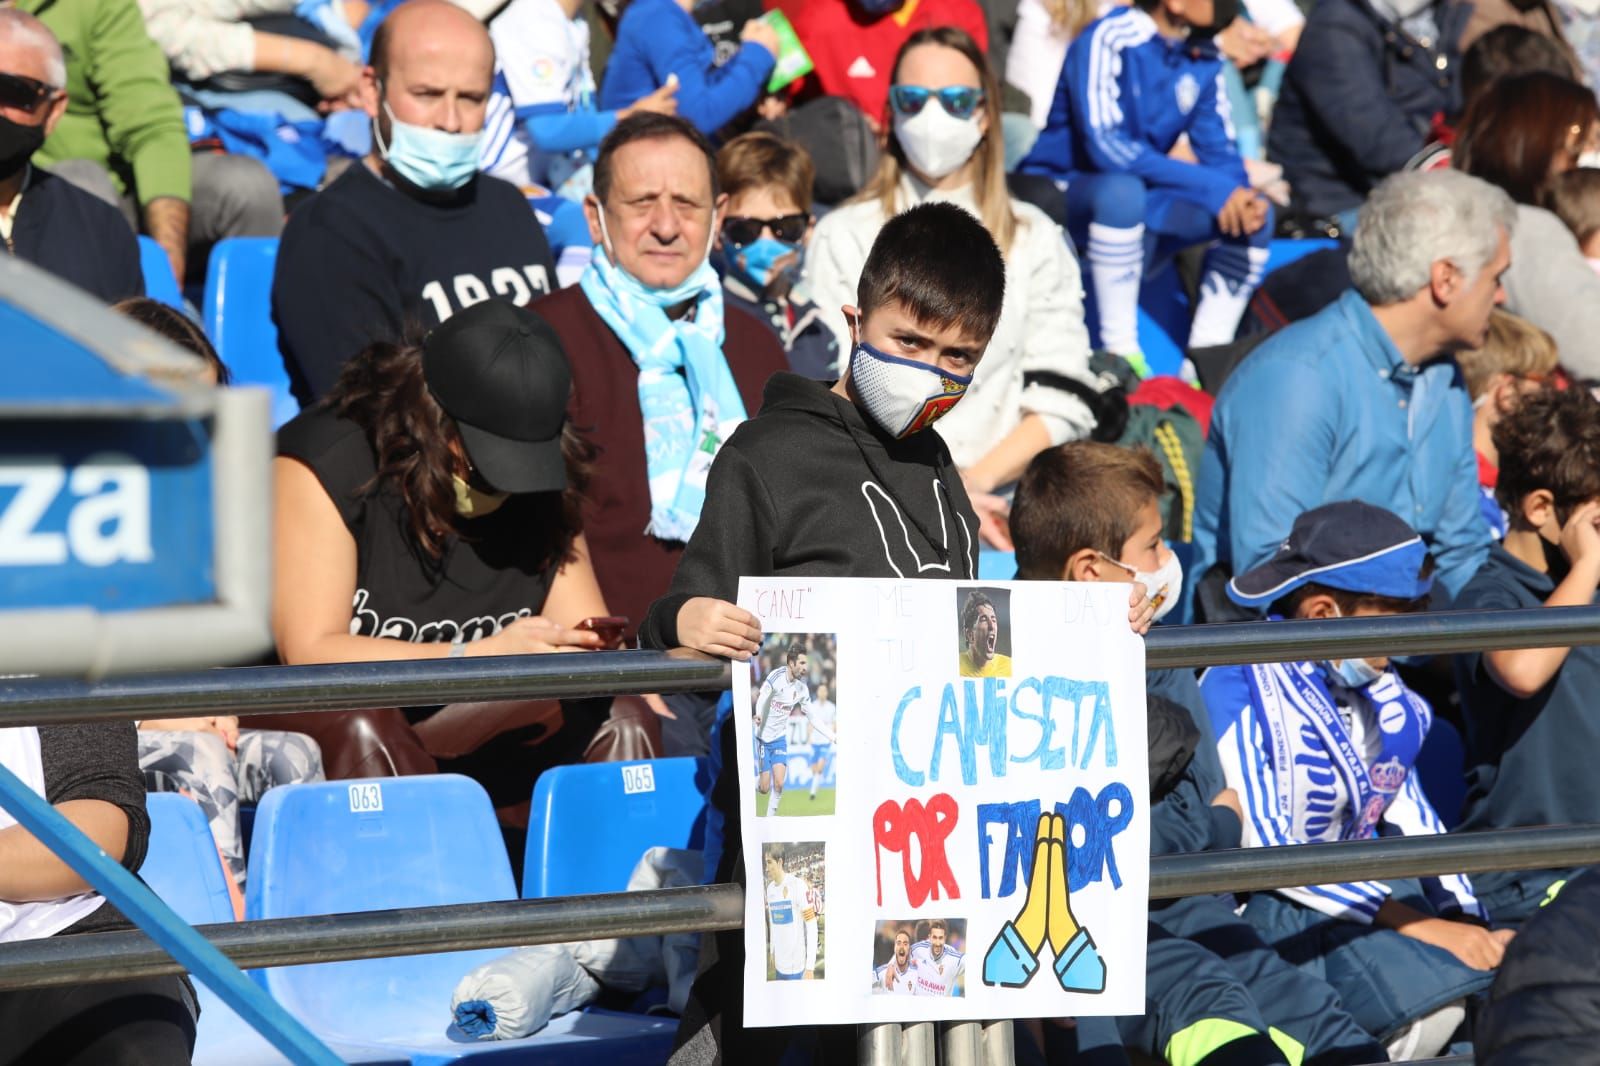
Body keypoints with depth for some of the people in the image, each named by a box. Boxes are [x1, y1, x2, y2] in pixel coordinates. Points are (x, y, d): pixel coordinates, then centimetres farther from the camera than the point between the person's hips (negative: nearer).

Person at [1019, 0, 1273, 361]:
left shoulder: (1205, 59, 0)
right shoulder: (1107, 40, -20)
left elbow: (1219, 150, 1)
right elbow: (1105, 145, -29)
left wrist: (1241, 195, -23)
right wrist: (1214, 189, -33)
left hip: (1141, 207, 7)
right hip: (1060, 193, -7)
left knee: (1256, 214, -12)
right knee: (1121, 189, -38)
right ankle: (1121, 358, -29)